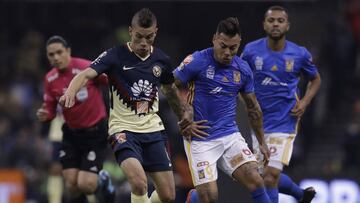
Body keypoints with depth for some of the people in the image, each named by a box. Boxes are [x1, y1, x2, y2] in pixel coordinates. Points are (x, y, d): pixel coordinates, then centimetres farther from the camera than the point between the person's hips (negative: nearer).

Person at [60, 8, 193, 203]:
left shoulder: (161, 60, 4)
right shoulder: (115, 55, -9)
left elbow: (171, 92, 23)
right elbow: (87, 74, -23)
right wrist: (71, 91, -43)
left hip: (153, 129, 5)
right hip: (123, 129, -5)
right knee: (139, 183, -28)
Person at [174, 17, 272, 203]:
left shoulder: (243, 69, 5)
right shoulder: (197, 62, -11)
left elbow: (253, 108, 17)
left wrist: (262, 142, 21)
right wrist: (184, 123, -5)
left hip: (230, 135, 4)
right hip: (200, 139, -4)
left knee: (255, 182, -14)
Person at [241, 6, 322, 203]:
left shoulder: (300, 54, -4)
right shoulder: (251, 50, -3)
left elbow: (315, 80, 14)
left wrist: (304, 102, -3)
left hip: (284, 122, -3)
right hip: (259, 122, 3)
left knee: (270, 176, -13)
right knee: (269, 176, 14)